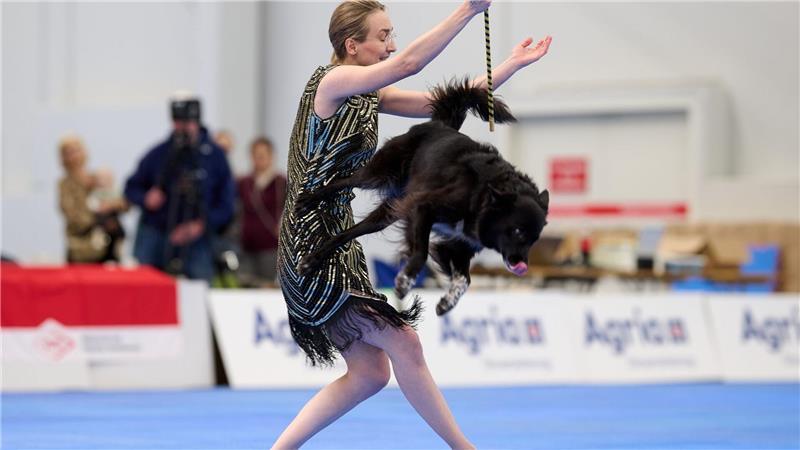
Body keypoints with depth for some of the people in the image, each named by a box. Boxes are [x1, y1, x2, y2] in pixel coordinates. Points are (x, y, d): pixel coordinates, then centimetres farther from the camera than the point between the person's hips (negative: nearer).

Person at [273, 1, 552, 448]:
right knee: (402, 341, -9)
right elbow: (408, 63, -26)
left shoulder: (370, 95, 12)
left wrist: (513, 64, 10)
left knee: (369, 372, 9)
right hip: (312, 243, -10)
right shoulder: (331, 82, -13)